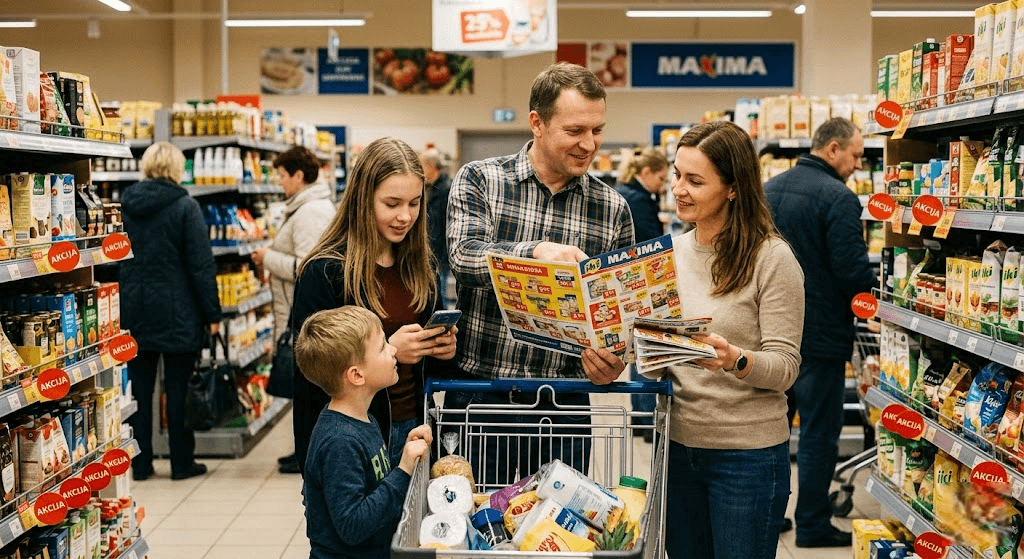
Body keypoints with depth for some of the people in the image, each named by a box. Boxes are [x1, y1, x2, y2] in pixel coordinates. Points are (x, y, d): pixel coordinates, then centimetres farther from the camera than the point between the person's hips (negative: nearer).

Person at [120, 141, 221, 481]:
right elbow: (201, 265, -11)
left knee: (139, 387, 9)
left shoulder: (123, 205, 5)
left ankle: (140, 463, 14)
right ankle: (182, 462, 10)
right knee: (179, 388, 3)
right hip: (176, 312, -4)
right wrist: (212, 313, -6)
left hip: (133, 312, 4)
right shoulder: (184, 207, -9)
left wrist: (116, 309, 20)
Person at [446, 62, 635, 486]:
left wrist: (613, 360, -13)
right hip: (478, 395, -1)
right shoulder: (479, 180, -1)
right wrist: (537, 252, -34)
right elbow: (463, 258, -17)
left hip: (563, 405, 2)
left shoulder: (612, 209, 4)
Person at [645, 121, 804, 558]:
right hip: (678, 444, 6)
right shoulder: (673, 251, 5)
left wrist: (734, 360, -32)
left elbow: (784, 366, -13)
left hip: (748, 455, -5)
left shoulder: (771, 257, -12)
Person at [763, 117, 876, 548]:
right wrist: (882, 286, -2)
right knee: (820, 432, 4)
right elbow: (853, 271, -20)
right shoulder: (838, 198, -17)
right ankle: (813, 525, 12)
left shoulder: (770, 188, 8)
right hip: (819, 334, -8)